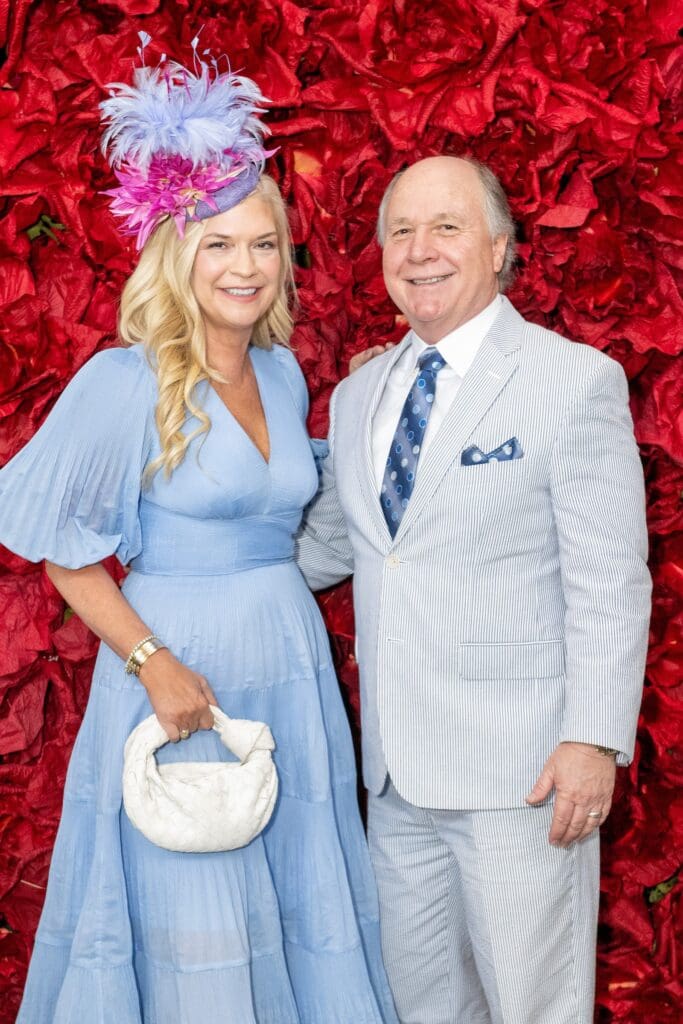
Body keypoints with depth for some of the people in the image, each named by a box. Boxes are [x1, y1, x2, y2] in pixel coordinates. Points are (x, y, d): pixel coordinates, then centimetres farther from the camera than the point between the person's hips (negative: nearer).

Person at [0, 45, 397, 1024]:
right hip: (179, 664, -6)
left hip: (291, 666, 6)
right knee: (193, 936, 2)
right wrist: (151, 661, -14)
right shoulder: (128, 382, -12)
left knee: (298, 908, 13)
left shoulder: (283, 373, 7)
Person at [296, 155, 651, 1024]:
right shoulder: (358, 396, 12)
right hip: (395, 771, 6)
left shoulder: (575, 380, -6)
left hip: (519, 769, -6)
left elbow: (609, 583, -10)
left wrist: (594, 740, -16)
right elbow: (324, 546, 20)